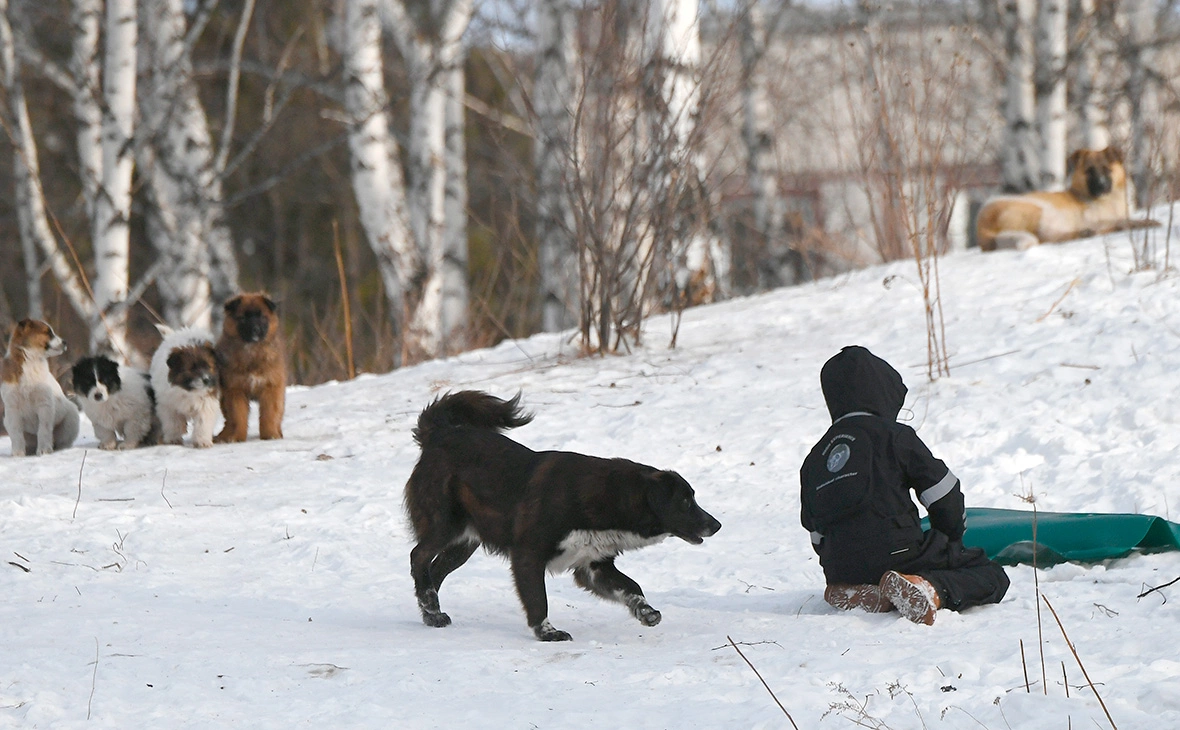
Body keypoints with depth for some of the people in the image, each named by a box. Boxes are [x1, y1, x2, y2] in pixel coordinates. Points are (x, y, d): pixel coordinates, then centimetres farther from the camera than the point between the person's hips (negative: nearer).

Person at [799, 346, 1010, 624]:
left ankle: (852, 594, 4)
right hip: (898, 556, -6)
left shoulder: (814, 458, 16)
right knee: (992, 576, 4)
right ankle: (928, 589, -24)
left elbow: (818, 534, 18)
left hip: (842, 571, 6)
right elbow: (943, 494, 2)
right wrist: (953, 536, 20)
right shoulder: (894, 437, -1)